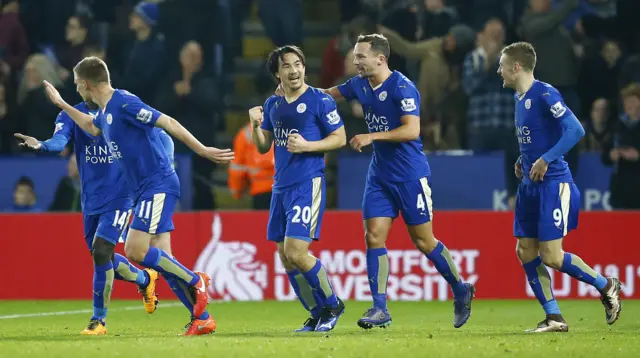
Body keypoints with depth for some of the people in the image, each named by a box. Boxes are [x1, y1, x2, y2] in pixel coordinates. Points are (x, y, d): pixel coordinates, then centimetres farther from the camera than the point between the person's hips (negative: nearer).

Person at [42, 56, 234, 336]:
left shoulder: (125, 104, -15)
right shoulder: (106, 111, 14)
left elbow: (168, 123, -19)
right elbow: (92, 128, 39)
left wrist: (203, 151, -22)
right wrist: (61, 104, 43)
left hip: (158, 185, -9)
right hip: (143, 190, 9)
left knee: (136, 251, -17)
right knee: (160, 259, 2)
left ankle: (195, 281, -3)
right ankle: (202, 318, 2)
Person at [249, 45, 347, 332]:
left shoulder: (320, 101, -6)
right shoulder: (272, 105, 13)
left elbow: (340, 138, -5)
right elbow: (263, 147, 18)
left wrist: (307, 146, -18)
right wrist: (255, 124, -1)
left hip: (308, 184, -7)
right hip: (281, 186, 7)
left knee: (296, 252, -16)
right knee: (285, 257, 6)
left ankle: (332, 305, 4)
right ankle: (318, 314, 18)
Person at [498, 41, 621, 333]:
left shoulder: (545, 94, -15)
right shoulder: (519, 98, 13)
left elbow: (575, 130, -22)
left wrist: (545, 160, -24)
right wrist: (523, 160, 11)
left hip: (553, 183, -9)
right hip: (530, 185, 9)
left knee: (551, 257, -11)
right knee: (525, 252, 4)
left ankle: (607, 286, 10)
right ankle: (554, 318, 8)